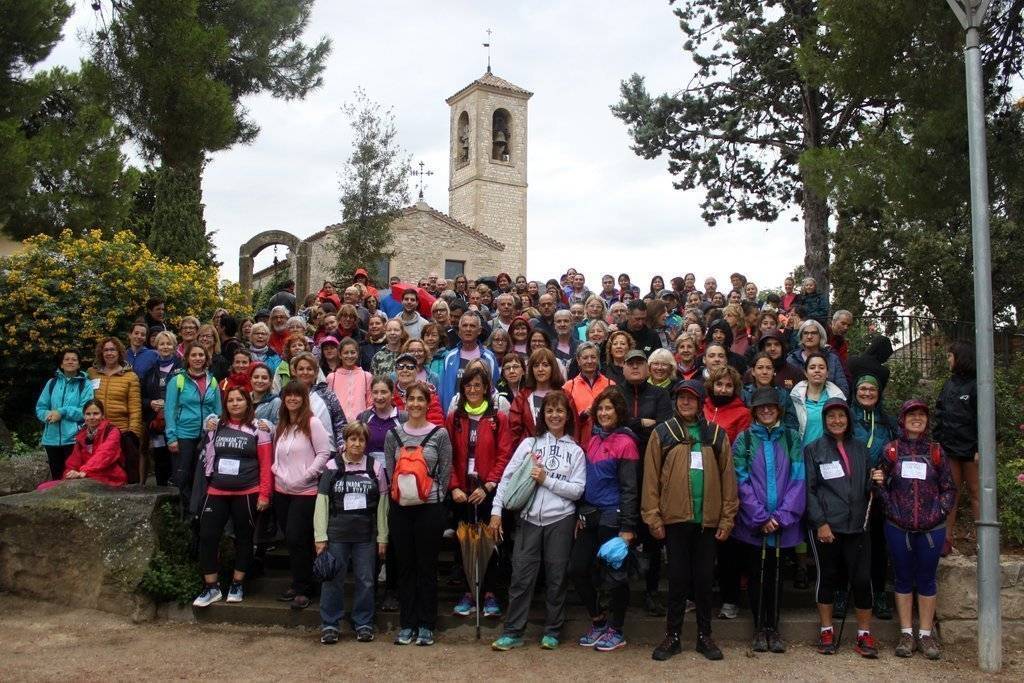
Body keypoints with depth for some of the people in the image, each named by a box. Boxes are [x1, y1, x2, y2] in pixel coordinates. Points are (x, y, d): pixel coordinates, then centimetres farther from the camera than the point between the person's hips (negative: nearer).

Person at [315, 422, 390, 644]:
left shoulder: (375, 467, 3)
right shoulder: (332, 467, 1)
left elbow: (382, 504, 5)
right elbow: (322, 503, 1)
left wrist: (382, 537, 3)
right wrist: (320, 537, -4)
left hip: (366, 534, 1)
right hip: (337, 533, -1)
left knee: (366, 580, 6)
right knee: (333, 579, 4)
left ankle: (363, 624, 20)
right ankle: (330, 624, 16)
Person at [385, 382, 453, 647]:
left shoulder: (440, 434, -1)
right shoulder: (393, 434, 6)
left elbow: (445, 472, 1)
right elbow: (389, 471, 9)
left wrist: (435, 498, -2)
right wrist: (397, 494, 3)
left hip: (430, 508, -2)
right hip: (400, 508, 2)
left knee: (427, 567, 5)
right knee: (405, 567, 9)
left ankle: (426, 625, 15)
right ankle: (406, 624, 19)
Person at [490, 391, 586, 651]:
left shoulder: (575, 451, 5)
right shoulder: (529, 444, 6)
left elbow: (577, 490, -3)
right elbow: (507, 477, 3)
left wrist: (547, 480, -10)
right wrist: (497, 510, -4)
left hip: (560, 520, 0)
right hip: (529, 519, 0)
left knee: (556, 577, 7)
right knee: (521, 576, 0)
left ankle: (552, 631, 20)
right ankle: (512, 632, 9)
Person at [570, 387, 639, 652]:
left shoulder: (625, 442, -9)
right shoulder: (593, 441, 11)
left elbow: (629, 488, -12)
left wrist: (627, 527, -15)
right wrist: (581, 514, 13)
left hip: (612, 518, -7)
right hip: (590, 516, 7)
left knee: (613, 574, 2)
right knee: (577, 569, 8)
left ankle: (615, 631, 19)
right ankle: (598, 622, 25)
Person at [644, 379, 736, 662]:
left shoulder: (716, 435, 6)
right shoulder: (663, 433, 1)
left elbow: (727, 477, 4)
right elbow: (651, 477, -2)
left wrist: (727, 518, -1)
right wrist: (653, 517, -7)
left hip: (708, 520, 1)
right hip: (675, 519, -1)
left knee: (704, 578, 10)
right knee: (678, 578, 6)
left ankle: (704, 635, 22)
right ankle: (672, 636, 17)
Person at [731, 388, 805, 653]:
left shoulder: (791, 438, 4)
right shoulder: (744, 439, 1)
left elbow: (798, 479, -2)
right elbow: (741, 481, -5)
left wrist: (782, 516, -11)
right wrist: (760, 518, -12)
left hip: (783, 523, 1)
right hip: (752, 523, -1)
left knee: (775, 575, 10)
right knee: (756, 575, 7)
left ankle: (773, 628, 22)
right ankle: (759, 629, 19)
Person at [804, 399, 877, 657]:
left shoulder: (860, 448, 13)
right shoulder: (813, 449, 1)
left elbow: (867, 486, 20)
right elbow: (809, 489, -4)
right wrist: (820, 523, -10)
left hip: (856, 526, 3)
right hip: (825, 526, -2)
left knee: (862, 579, 0)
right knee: (827, 577, 7)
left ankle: (864, 634, 13)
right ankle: (826, 631, 19)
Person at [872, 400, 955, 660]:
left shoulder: (936, 451, 4)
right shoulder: (891, 450, 2)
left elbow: (949, 489, 7)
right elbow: (881, 483, 5)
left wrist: (940, 512, -6)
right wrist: (878, 482, -17)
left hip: (931, 529, 0)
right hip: (898, 528, 0)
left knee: (926, 579, 8)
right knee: (903, 579, 8)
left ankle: (926, 634, 18)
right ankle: (906, 634, 18)